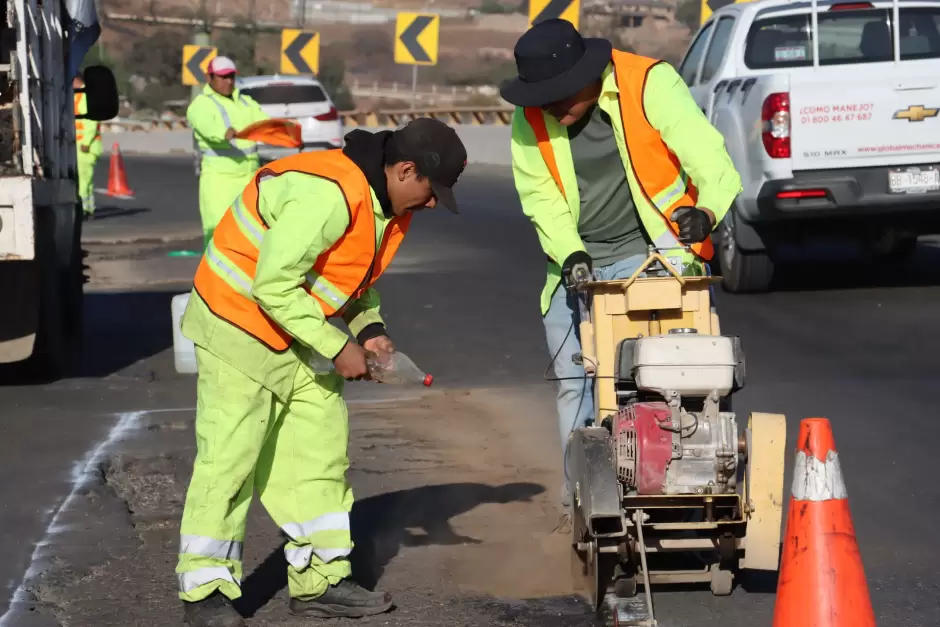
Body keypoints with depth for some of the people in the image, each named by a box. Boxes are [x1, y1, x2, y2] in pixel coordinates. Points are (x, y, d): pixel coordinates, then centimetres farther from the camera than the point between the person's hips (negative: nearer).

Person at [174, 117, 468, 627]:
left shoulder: (387, 204, 2)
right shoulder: (328, 194, -29)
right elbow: (275, 284, -29)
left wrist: (369, 328, -1)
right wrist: (338, 348, -23)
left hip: (300, 333, 10)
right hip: (239, 322, -10)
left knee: (319, 451, 10)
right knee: (229, 456, -9)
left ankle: (320, 582, 17)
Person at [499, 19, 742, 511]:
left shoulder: (650, 84, -16)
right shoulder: (530, 119, -3)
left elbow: (706, 154, -21)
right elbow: (540, 195, -2)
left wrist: (706, 209, -41)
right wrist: (569, 253, -19)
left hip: (652, 253, -4)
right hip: (577, 264, 4)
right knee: (573, 382, 7)